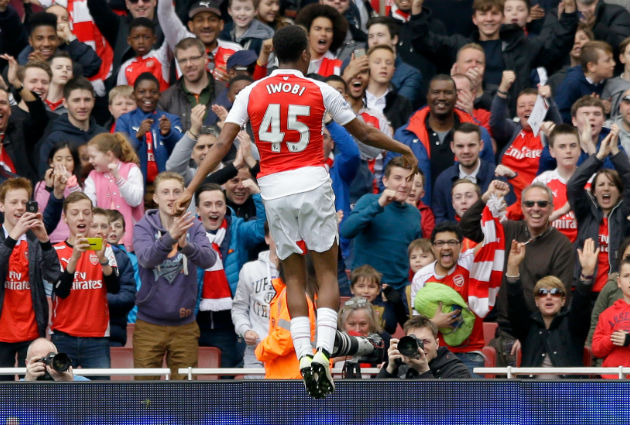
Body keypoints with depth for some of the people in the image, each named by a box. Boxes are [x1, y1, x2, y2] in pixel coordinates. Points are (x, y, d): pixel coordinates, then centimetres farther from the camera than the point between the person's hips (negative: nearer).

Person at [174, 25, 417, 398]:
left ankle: (304, 355, -5)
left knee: (294, 277, 10)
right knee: (327, 273, 6)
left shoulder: (251, 93, 4)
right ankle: (323, 351, -11)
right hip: (313, 184, -2)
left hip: (274, 189, 2)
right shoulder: (321, 91, 1)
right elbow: (364, 133, 10)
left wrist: (191, 189, 1)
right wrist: (405, 150, 26)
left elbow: (222, 145, -2)